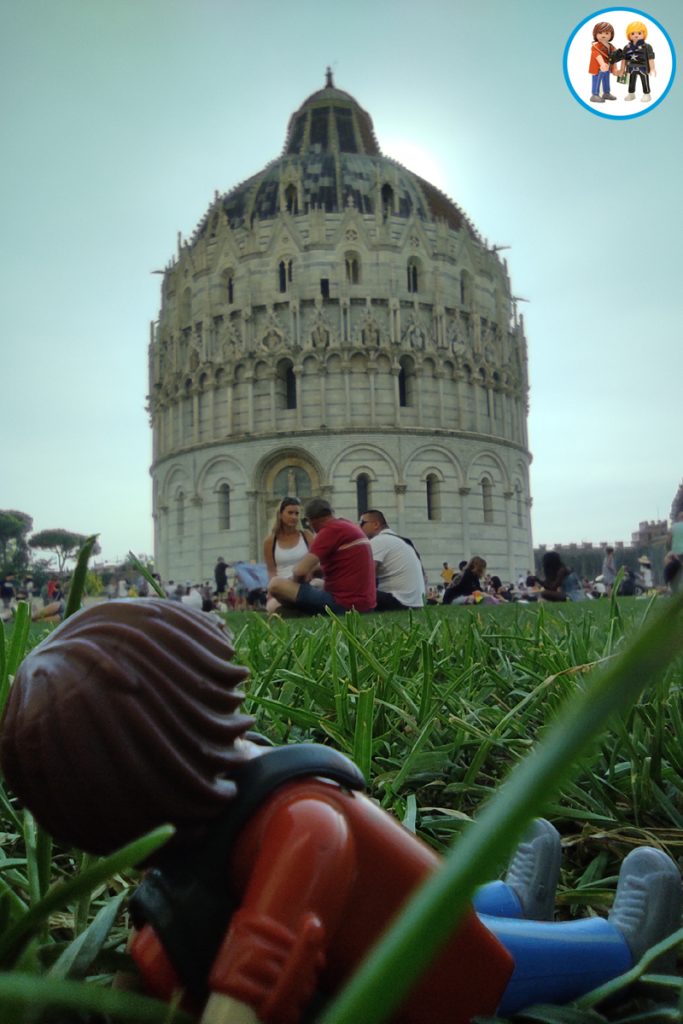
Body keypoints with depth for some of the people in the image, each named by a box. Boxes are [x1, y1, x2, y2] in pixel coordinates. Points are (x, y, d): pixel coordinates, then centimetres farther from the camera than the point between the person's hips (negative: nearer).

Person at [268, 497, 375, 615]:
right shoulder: (351, 526, 16)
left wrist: (295, 579, 6)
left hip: (342, 604, -9)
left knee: (276, 584, -10)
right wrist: (312, 569, 12)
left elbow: (300, 571, -16)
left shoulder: (330, 530, -11)